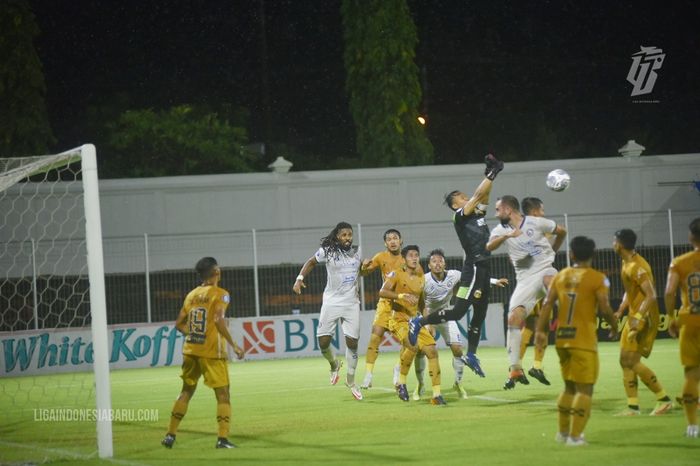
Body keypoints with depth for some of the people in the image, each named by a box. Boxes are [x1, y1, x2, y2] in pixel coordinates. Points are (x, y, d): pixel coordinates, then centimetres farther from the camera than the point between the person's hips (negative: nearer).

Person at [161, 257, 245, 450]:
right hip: (212, 352, -6)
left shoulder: (192, 295, 10)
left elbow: (179, 324, 12)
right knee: (222, 394, 1)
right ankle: (222, 438, -8)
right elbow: (219, 320, -21)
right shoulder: (220, 294, -8)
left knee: (186, 391, 17)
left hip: (190, 350, 6)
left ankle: (170, 435, 17)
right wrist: (233, 345, -18)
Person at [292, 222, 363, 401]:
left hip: (351, 303, 2)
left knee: (352, 342, -1)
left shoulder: (355, 253, 6)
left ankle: (350, 381, 15)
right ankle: (334, 364, 26)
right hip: (332, 302, -2)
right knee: (323, 342, -8)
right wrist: (300, 278, -2)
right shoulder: (328, 251, -7)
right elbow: (311, 262, 8)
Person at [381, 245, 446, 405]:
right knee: (413, 345, -32)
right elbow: (382, 292, -22)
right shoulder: (397, 275, -6)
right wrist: (401, 296, -34)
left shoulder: (421, 278, 13)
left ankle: (437, 394, -1)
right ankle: (401, 383, -13)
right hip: (399, 320, -7)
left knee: (432, 350, -6)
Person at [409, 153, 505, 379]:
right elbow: (477, 195, -15)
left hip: (483, 268, 9)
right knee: (458, 311, -11)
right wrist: (491, 174, -11)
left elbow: (484, 197, 10)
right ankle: (419, 322, 2)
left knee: (480, 313, 13)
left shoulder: (477, 214, 13)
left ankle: (471, 354, 21)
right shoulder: (459, 216, -9)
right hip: (473, 268, -9)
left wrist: (491, 174, -3)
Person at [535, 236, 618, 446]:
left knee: (569, 385, 21)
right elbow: (605, 309, -13)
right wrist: (614, 326, 5)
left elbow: (547, 305, 1)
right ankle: (575, 436, -7)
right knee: (584, 388, -1)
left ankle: (563, 431, 27)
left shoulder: (560, 276, 8)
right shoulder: (597, 279, -7)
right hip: (584, 340, -6)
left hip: (562, 338, 6)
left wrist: (540, 330, 2)